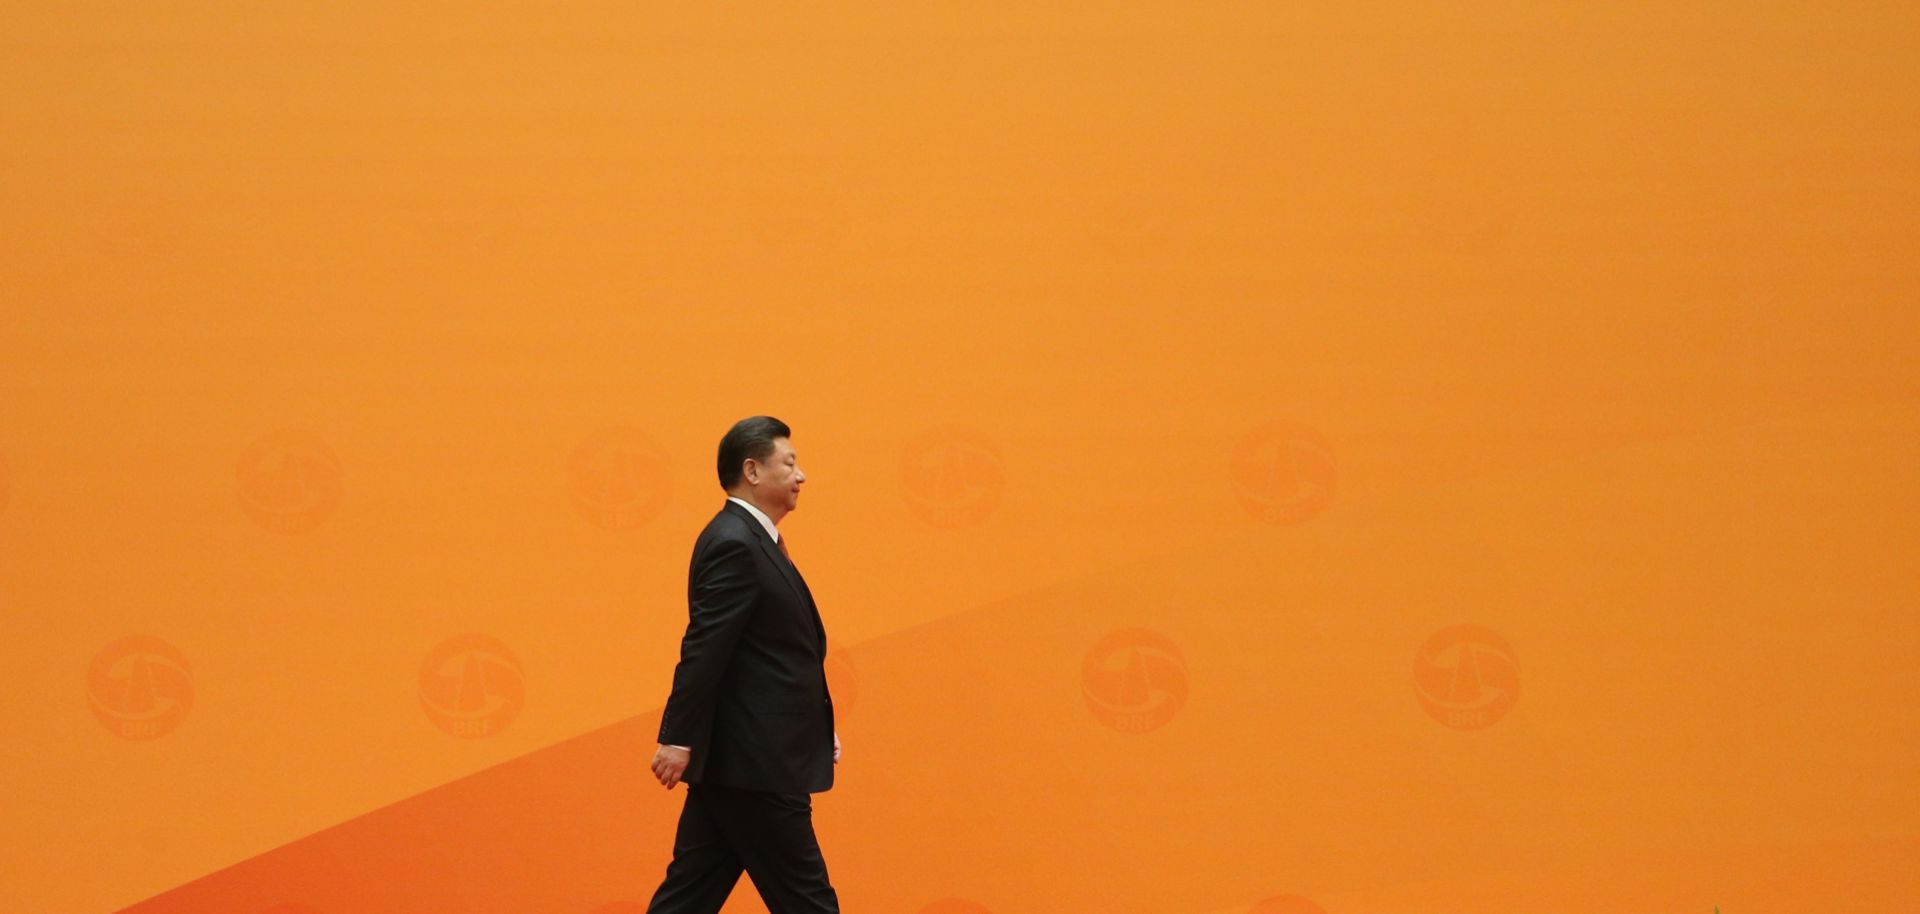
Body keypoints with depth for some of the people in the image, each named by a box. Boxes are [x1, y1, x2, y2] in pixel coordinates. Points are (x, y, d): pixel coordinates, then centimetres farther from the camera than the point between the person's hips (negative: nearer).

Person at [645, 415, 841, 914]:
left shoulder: (753, 541, 17)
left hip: (737, 761, 10)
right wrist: (678, 740, -24)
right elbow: (703, 650, -21)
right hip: (753, 762, -10)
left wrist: (818, 729, 21)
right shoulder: (734, 545, -15)